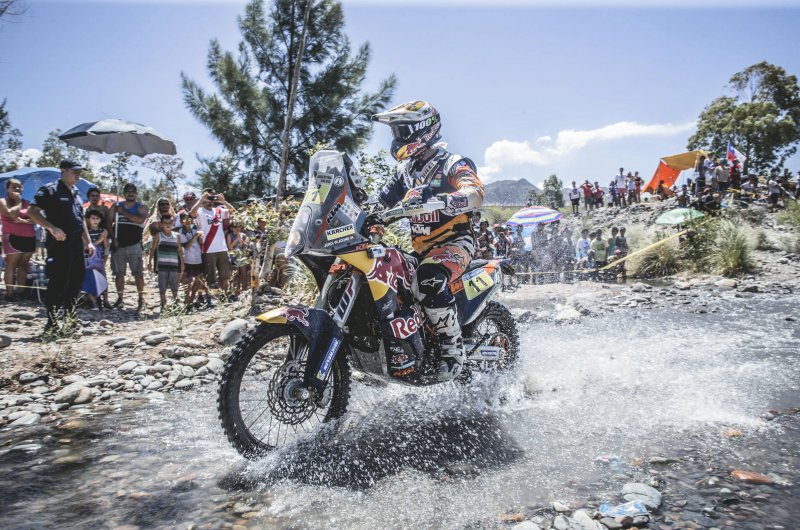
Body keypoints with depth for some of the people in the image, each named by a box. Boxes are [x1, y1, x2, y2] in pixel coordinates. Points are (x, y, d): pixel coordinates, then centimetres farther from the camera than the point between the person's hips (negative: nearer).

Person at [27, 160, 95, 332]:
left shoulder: (76, 193, 19)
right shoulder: (50, 190, -5)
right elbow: (32, 211, -13)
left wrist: (88, 242, 18)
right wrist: (52, 228, -23)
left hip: (76, 244, 8)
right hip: (59, 243, -8)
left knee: (77, 280, 10)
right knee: (58, 282, -7)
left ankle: (69, 317, 22)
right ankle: (52, 322, 0)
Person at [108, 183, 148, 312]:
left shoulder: (141, 207, 3)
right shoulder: (116, 206, 11)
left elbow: (140, 220, -17)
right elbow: (108, 222, 7)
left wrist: (124, 212, -11)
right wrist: (113, 238, -4)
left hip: (135, 245, -3)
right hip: (118, 245, 3)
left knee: (138, 273, -5)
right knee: (119, 273, 7)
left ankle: (141, 299, -1)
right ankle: (120, 299, 15)